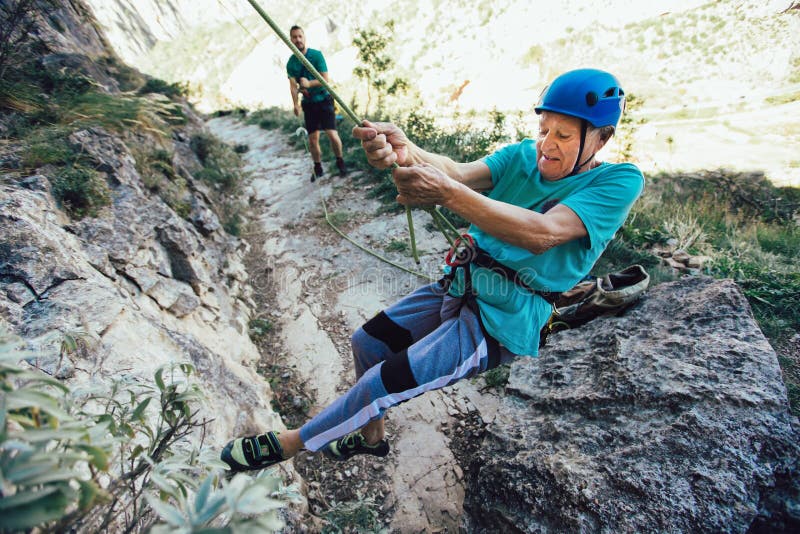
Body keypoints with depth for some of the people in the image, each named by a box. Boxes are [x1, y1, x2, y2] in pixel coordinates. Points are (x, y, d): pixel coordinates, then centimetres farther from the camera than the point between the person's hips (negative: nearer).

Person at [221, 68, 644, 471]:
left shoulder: (618, 182, -13)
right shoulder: (523, 156, 2)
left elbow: (543, 234, -31)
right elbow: (460, 171, -16)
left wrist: (446, 193, -41)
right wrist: (407, 153, -38)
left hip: (500, 323, -6)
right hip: (457, 289, 7)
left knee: (383, 382, -13)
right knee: (367, 343, 12)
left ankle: (288, 443, 11)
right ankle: (371, 437, 36)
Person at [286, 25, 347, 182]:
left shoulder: (317, 55, -7)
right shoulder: (291, 63, 2)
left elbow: (326, 79, -12)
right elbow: (293, 85, -3)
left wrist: (309, 83, -29)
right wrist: (296, 104, -19)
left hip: (323, 99, -3)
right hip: (308, 103, 3)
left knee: (332, 134, -15)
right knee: (313, 139, 3)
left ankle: (340, 161, 10)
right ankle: (318, 168, 21)